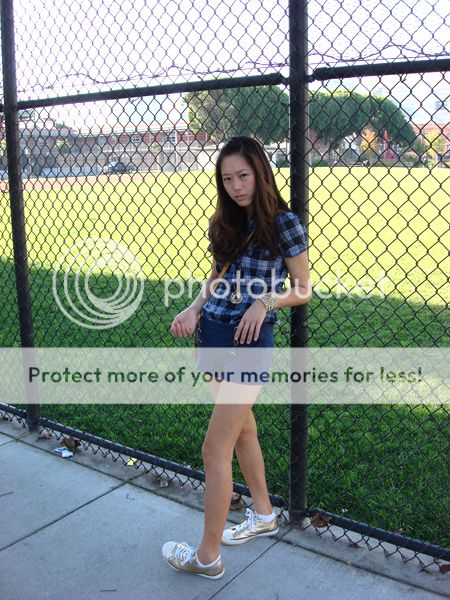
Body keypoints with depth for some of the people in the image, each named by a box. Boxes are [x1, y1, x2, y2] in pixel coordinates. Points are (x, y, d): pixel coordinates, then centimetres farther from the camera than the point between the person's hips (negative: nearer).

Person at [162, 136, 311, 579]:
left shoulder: (284, 224, -7)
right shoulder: (223, 224, 10)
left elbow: (303, 291, -2)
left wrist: (265, 301, -19)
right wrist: (193, 309, -1)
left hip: (249, 339, -7)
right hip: (213, 333, 7)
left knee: (215, 449, -4)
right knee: (242, 429, 20)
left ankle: (207, 556, 11)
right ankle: (263, 516, 40)